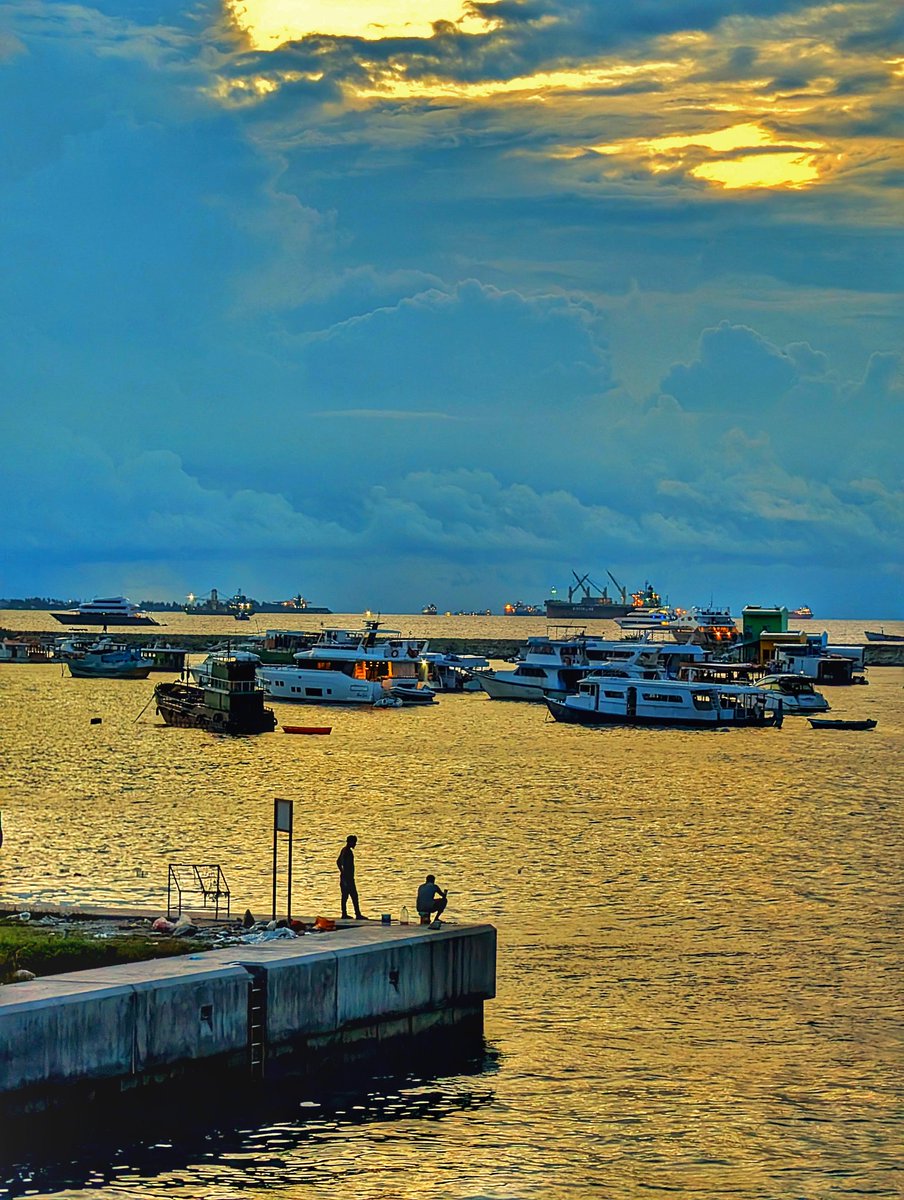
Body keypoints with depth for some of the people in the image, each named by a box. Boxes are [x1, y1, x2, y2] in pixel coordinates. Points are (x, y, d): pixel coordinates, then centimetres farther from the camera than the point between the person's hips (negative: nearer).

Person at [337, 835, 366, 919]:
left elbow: (338, 862, 25)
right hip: (348, 877, -10)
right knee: (354, 896, -7)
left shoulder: (344, 850, 14)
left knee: (345, 896, 12)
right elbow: (347, 865, -25)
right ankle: (358, 915, -7)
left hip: (344, 877, 10)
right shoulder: (348, 852, -18)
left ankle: (344, 914, 15)